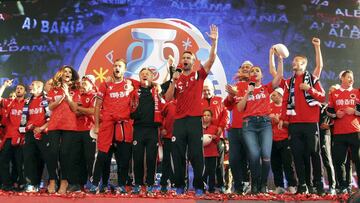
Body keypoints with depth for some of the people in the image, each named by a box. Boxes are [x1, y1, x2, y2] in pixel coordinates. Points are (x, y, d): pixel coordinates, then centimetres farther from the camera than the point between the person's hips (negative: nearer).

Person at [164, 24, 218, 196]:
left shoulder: (199, 75, 7)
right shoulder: (177, 79, 13)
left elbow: (212, 59, -6)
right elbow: (168, 98, 5)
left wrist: (214, 41, -15)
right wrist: (174, 81, -5)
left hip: (195, 119, -2)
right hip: (179, 120, 2)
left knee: (196, 154, -1)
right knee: (178, 154, 4)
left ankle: (198, 186, 6)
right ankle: (179, 186, 13)